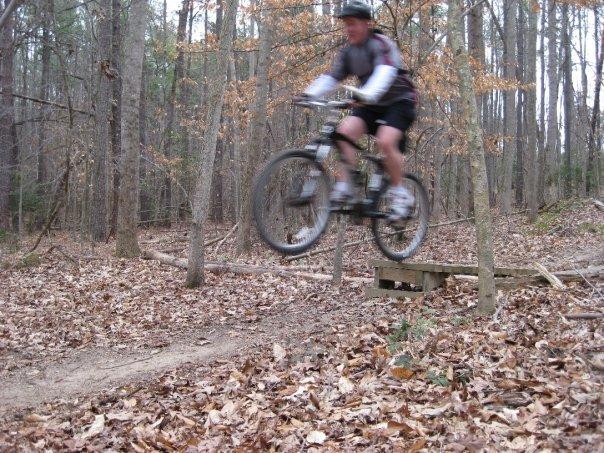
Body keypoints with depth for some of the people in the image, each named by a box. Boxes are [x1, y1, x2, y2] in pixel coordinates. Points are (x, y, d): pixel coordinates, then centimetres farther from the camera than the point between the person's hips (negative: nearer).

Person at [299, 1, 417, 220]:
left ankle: (401, 195, -12)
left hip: (399, 101, -6)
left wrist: (367, 94, -56)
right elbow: (331, 77, -4)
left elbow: (385, 72, -37)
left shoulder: (381, 44, -18)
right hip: (371, 106, 6)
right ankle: (344, 186, -21)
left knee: (385, 141, -29)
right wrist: (309, 94, -23)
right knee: (345, 130, -21)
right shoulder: (348, 52, 3)